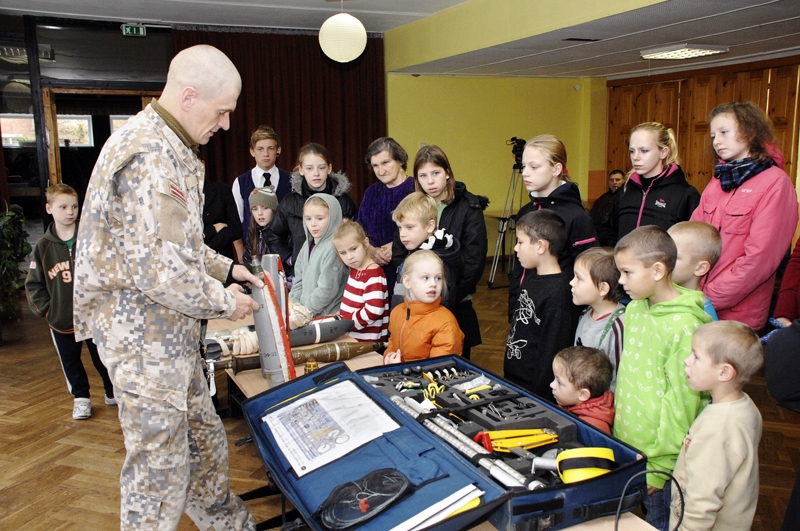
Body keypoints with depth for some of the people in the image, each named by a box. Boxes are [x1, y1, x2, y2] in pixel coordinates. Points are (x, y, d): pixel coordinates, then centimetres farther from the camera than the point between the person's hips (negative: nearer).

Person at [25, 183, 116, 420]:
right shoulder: (43, 246, -2)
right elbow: (33, 285, 4)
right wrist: (46, 309, -3)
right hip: (61, 321, 2)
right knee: (70, 363, 14)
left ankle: (113, 392, 33)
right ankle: (81, 398, 34)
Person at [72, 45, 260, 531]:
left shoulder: (173, 148, 12)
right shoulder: (149, 154, -23)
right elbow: (157, 269, -28)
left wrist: (225, 268, 13)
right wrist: (222, 300, -14)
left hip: (172, 331, 10)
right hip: (145, 334, -10)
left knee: (205, 439, 23)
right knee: (159, 465, 5)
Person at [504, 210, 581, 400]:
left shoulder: (558, 293, -23)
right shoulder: (530, 278, 5)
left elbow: (552, 354, -21)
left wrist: (539, 398, -16)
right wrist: (508, 376, 16)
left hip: (534, 391, -8)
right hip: (513, 380, 8)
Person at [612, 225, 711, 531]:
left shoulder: (685, 325, -22)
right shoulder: (634, 309, 2)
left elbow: (682, 403, -19)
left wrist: (660, 467, -13)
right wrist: (618, 436, 13)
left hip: (659, 459, -7)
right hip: (626, 447, 7)